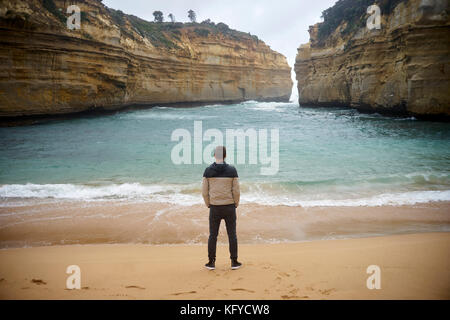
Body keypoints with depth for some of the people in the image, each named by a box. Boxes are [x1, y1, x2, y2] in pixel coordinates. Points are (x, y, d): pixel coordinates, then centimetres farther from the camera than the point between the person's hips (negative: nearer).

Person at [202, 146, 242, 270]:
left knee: (212, 235, 9)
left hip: (214, 208, 1)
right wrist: (235, 204, 8)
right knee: (232, 235, 9)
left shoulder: (208, 171, -4)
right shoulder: (232, 170, -6)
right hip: (229, 207, 0)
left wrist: (208, 205, 11)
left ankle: (211, 262, 15)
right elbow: (236, 191, -5)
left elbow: (204, 192, -2)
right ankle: (234, 262, 15)